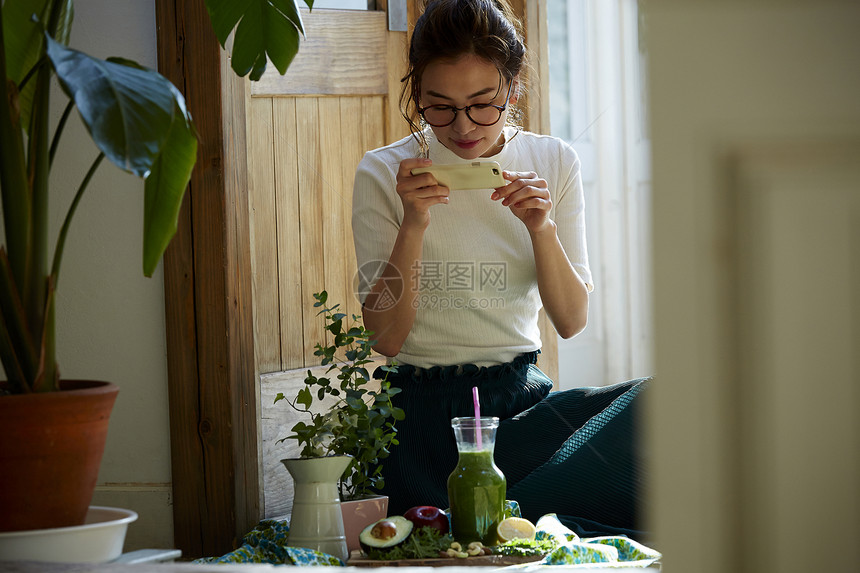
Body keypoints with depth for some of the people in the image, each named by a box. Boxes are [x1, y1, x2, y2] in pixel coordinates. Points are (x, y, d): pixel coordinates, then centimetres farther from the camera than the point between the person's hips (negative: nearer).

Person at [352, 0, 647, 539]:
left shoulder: (553, 162, 6)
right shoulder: (384, 175, -3)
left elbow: (572, 321, 4)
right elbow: (386, 337, -6)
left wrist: (541, 229, -13)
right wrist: (412, 228, -18)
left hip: (523, 394, 4)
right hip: (428, 411, -4)